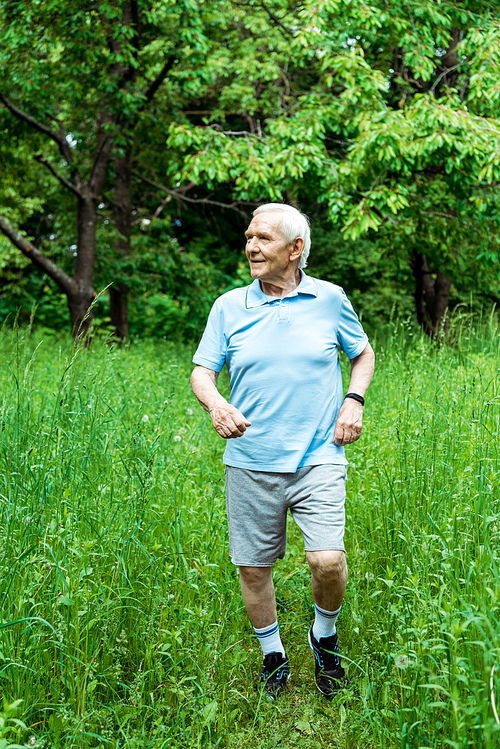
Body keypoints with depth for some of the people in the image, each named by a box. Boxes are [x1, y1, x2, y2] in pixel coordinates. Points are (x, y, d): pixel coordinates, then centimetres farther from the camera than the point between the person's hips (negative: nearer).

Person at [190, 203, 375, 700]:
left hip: (318, 459, -1)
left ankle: (325, 638, 20)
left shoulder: (330, 299, 4)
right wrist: (214, 404, -18)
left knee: (328, 560, -13)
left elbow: (363, 353, 18)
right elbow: (201, 372, 4)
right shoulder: (229, 307, 5)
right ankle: (273, 656, 33)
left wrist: (353, 401, 1)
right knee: (253, 566, 8)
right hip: (250, 462, 2)